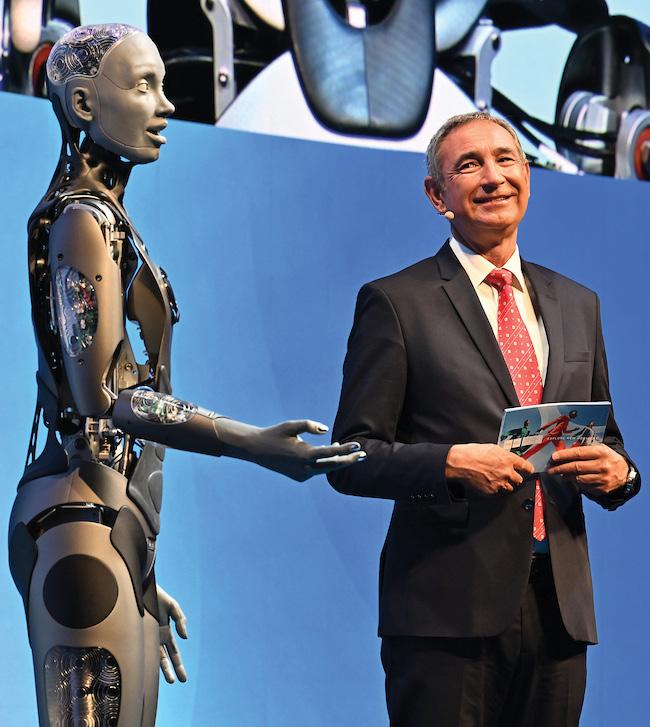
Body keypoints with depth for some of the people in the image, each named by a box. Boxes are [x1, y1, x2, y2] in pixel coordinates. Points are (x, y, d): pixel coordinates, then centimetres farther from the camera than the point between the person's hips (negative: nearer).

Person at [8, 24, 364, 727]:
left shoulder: (102, 217, 20)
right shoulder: (83, 219, -8)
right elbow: (102, 398, -15)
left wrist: (143, 575, 17)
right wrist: (254, 444, -23)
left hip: (119, 514, 9)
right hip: (87, 516, -9)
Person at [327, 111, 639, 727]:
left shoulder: (577, 304, 16)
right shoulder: (395, 302, 0)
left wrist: (617, 471, -2)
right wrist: (450, 463, -19)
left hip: (559, 605, 5)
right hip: (447, 607, -5)